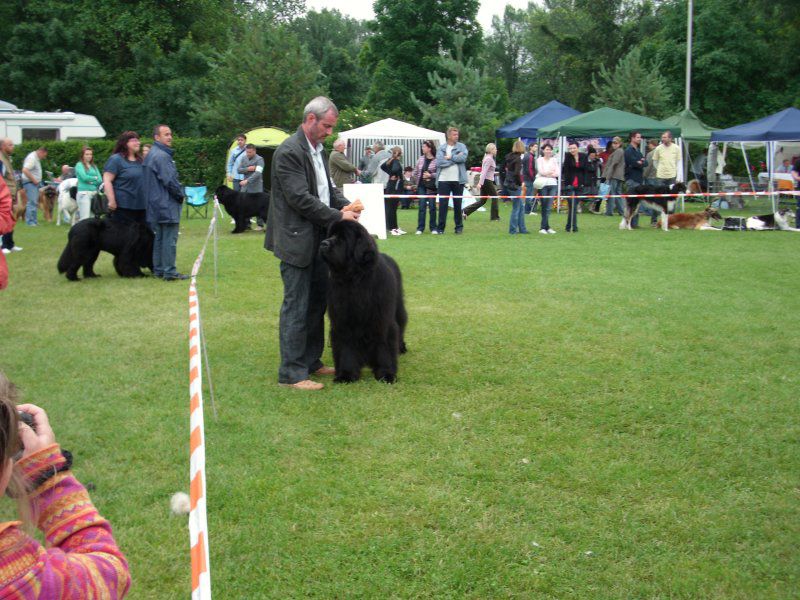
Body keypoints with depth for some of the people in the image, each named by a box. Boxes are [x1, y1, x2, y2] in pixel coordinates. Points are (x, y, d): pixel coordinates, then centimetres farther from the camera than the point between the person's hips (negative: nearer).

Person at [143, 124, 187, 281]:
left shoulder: (151, 154, 16)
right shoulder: (162, 156, -17)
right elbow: (169, 180, -21)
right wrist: (180, 194, -5)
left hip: (155, 204, 10)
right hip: (166, 205, -10)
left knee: (159, 237, 14)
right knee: (169, 238, -7)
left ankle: (158, 269, 17)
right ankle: (169, 272, -6)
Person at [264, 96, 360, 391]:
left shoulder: (318, 149, 12)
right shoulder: (289, 152, -17)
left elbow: (328, 187, 19)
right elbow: (301, 198, -22)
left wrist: (346, 205, -1)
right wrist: (337, 216, -17)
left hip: (318, 239, 9)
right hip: (297, 240, -9)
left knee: (317, 302, 15)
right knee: (296, 307, -5)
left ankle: (310, 361, 26)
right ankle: (291, 373, 1)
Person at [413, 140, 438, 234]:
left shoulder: (436, 160, -9)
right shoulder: (421, 158, 8)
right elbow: (415, 171, 17)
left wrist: (430, 175, -16)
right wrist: (417, 181, 11)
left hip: (431, 187, -4)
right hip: (421, 186, 4)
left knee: (432, 207, 3)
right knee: (422, 207, 3)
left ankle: (433, 228, 12)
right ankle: (420, 228, 5)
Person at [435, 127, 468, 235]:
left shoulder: (461, 147, 5)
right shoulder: (441, 148, 5)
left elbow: (463, 158, -14)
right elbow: (439, 162, -9)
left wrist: (449, 157, -8)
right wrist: (455, 159, -10)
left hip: (458, 180, 0)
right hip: (443, 180, 0)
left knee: (457, 204, 8)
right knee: (443, 204, -1)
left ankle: (459, 227, 16)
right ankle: (440, 227, 2)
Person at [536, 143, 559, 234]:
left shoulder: (554, 160, 13)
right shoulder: (539, 160, 5)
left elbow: (557, 173, 4)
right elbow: (541, 171, -8)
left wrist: (547, 173, -6)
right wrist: (552, 172, -3)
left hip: (553, 184, 2)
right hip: (543, 184, -2)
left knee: (549, 207, -3)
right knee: (544, 207, -1)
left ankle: (544, 227, 1)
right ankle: (546, 227, 4)